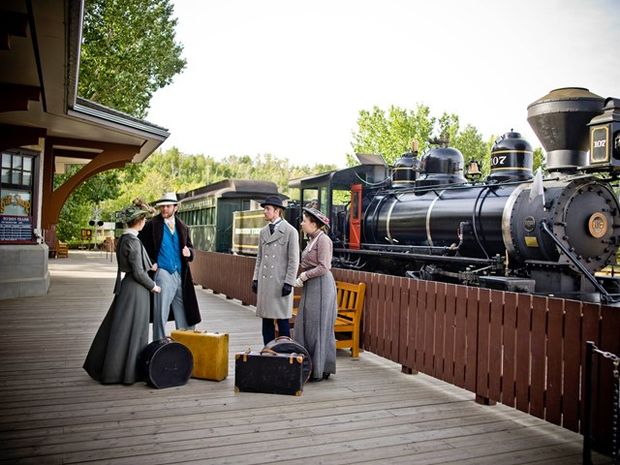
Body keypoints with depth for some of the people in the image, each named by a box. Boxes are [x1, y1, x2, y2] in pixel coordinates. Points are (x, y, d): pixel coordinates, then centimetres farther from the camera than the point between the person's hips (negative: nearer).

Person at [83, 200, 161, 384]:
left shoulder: (123, 239, 9)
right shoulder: (133, 241, -19)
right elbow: (138, 273, -18)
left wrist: (149, 266, 25)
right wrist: (153, 286, -5)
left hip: (125, 286, 9)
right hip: (135, 289, -9)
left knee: (118, 327, 17)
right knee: (131, 330, 1)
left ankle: (101, 366, 28)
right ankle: (127, 371, 12)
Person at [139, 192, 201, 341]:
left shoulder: (183, 227, 13)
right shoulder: (152, 225, -1)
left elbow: (190, 247, 18)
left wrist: (188, 252, -4)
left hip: (181, 275, 4)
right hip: (162, 274, -4)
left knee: (184, 315, 9)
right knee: (160, 315, 0)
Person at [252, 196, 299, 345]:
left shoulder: (290, 231, -5)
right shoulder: (263, 232, 14)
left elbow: (294, 260, -8)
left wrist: (289, 282, -13)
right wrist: (255, 278, 10)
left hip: (281, 282, -6)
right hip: (264, 282, 6)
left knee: (282, 319, 0)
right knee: (266, 319, 10)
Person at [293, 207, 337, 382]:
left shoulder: (323, 239, -13)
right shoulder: (313, 240, 15)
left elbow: (323, 267, -19)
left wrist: (303, 276, -16)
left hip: (321, 286, -10)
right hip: (311, 288, 10)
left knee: (318, 327, -2)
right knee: (305, 326, 11)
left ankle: (321, 370, 8)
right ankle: (310, 367, 20)